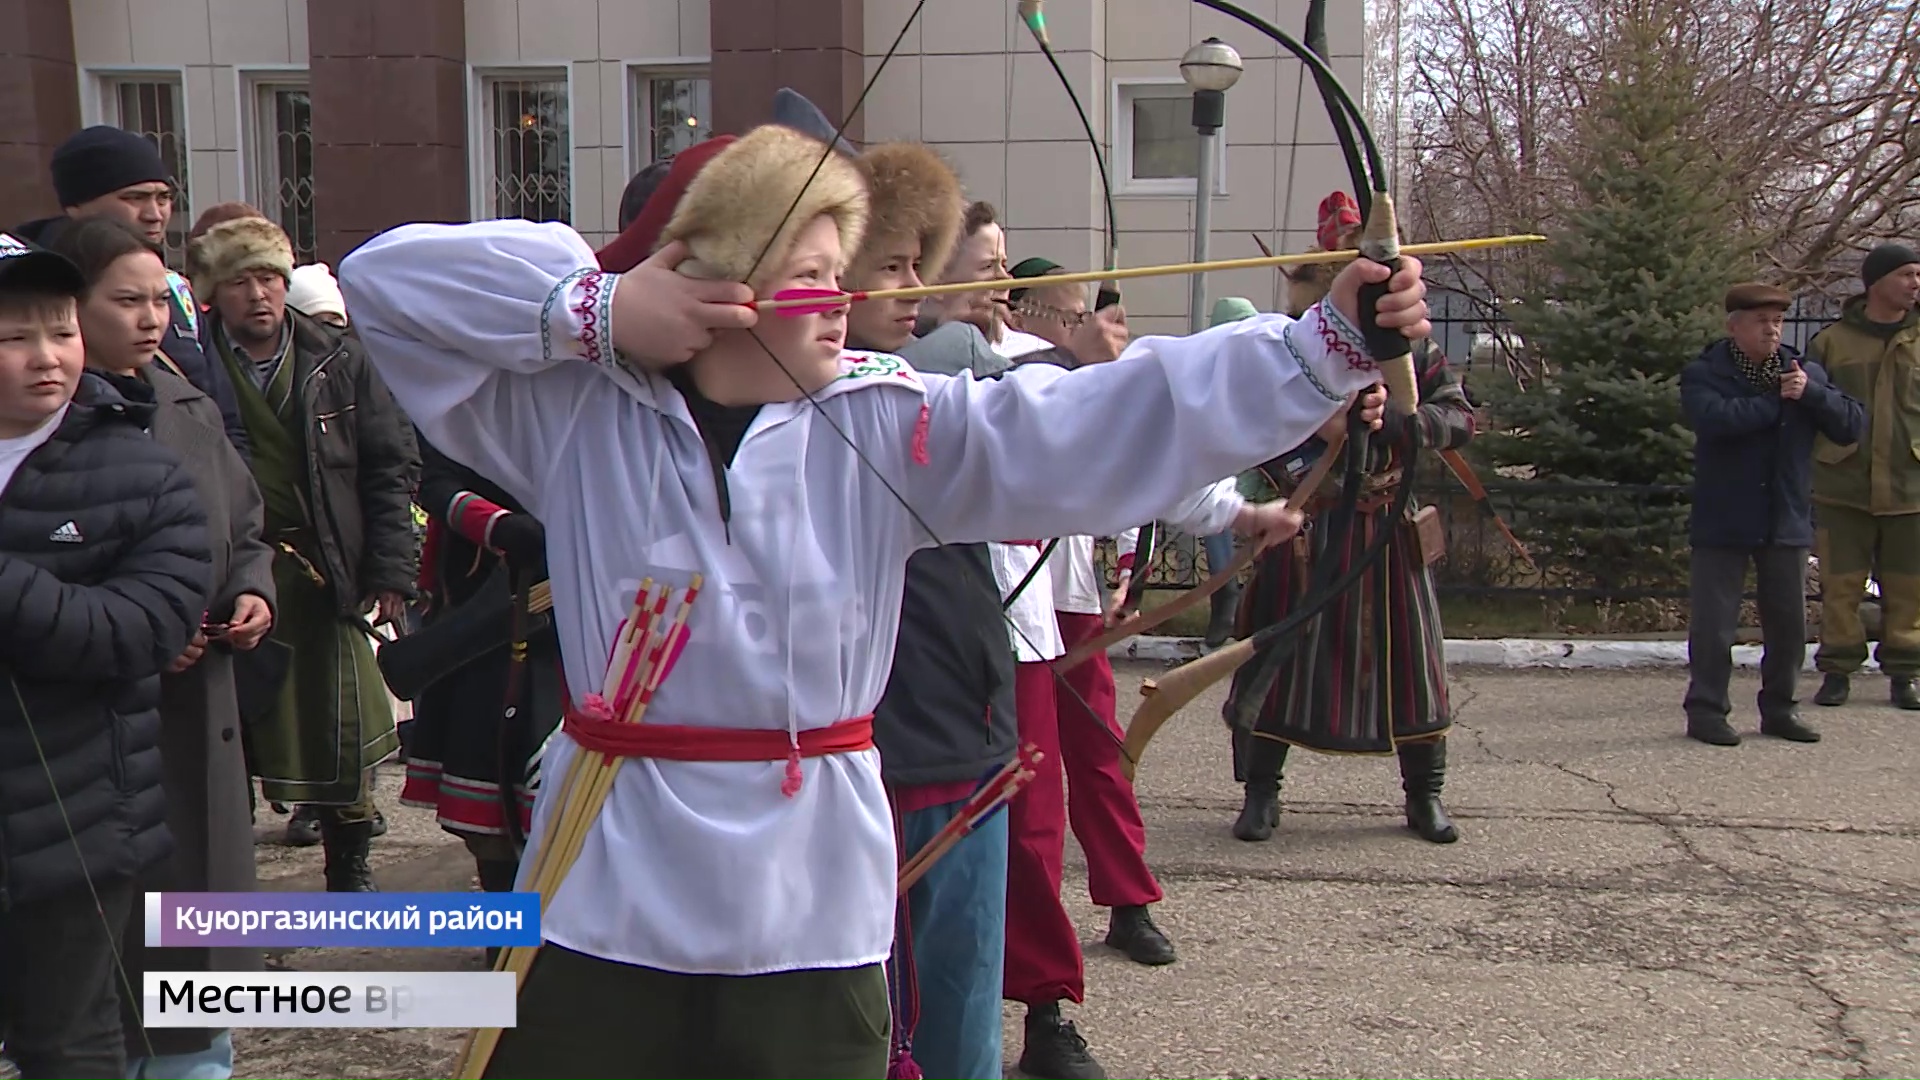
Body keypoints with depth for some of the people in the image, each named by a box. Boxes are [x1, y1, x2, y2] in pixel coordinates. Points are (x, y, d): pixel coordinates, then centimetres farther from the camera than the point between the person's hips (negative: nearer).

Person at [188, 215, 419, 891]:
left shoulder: (339, 361, 3)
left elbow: (392, 466, 5)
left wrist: (390, 569, -1)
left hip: (325, 576, 2)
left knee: (343, 730, 7)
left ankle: (349, 873, 25)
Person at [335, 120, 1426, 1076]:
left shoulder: (888, 425, -1)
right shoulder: (578, 416, -1)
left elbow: (1118, 416, -9)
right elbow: (381, 280, -1)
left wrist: (1330, 342, -17)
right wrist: (592, 306, -11)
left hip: (810, 903, 1)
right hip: (607, 891, 0)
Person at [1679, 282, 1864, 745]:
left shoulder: (1806, 373, 10)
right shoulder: (1703, 374, -3)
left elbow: (1852, 426, 2)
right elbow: (1713, 418, -24)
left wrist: (1809, 392, -14)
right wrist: (1777, 401, -13)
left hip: (1787, 521, 4)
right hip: (1723, 521, -4)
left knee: (1789, 621, 9)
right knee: (1713, 622, -1)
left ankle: (1780, 708, 23)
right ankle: (1706, 709, 9)